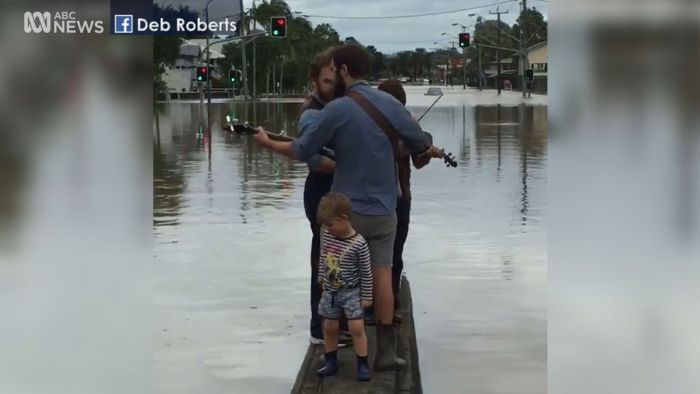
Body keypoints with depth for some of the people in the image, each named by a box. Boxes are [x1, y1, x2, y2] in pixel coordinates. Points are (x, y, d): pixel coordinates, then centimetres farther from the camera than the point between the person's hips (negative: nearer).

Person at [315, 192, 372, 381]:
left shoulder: (358, 244, -22)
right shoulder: (326, 235, -6)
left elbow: (366, 273, -14)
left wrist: (367, 296, -10)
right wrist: (321, 275, 24)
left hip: (351, 292, -5)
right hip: (330, 291, 5)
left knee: (357, 327, -7)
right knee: (329, 327, 11)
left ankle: (363, 364, 4)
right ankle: (331, 362, 25)